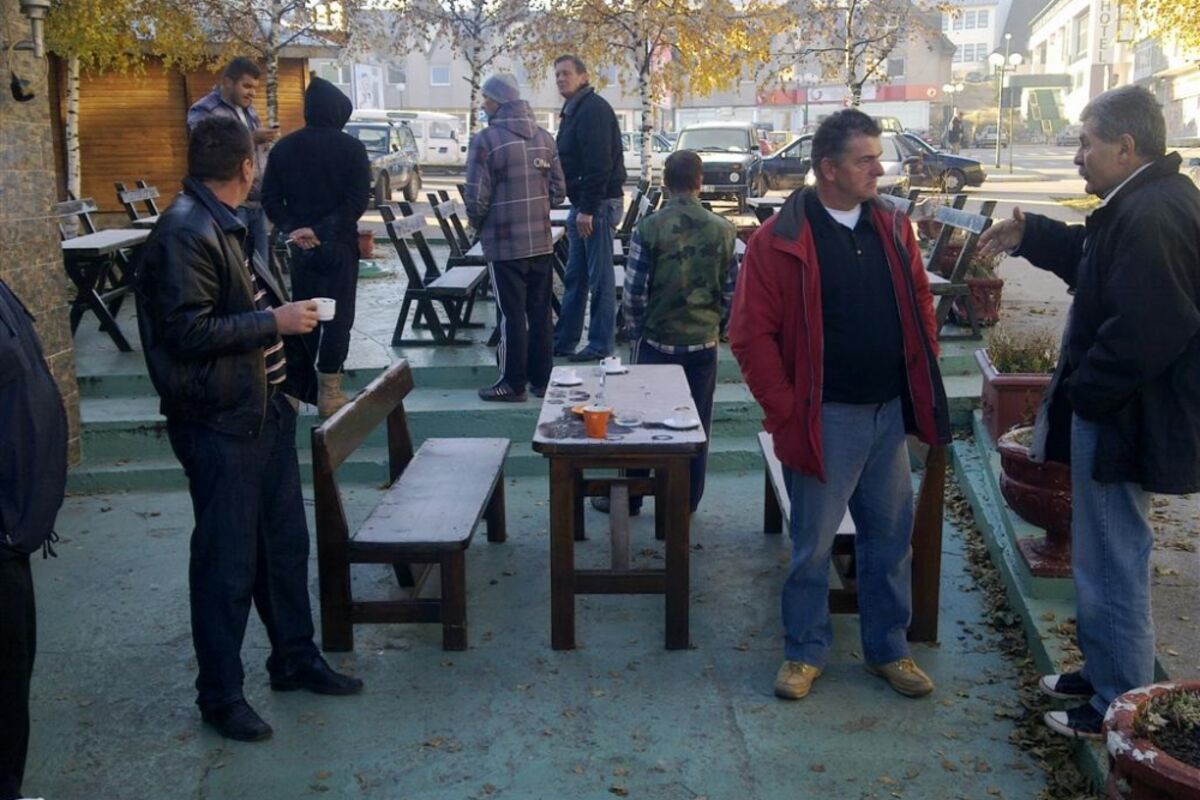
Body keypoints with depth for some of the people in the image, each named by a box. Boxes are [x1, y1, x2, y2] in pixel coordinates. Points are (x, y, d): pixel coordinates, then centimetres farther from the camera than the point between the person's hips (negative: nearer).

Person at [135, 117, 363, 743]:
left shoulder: (223, 225, 13)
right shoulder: (185, 234, -18)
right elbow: (187, 332, -24)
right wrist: (274, 322, -18)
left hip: (264, 409, 10)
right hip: (219, 424, -10)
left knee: (284, 543, 18)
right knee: (227, 561, 2)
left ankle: (294, 657, 34)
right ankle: (220, 694, 17)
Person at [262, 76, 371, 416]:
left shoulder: (284, 147, 5)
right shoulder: (350, 147, -7)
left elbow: (270, 199, 1)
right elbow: (358, 200, -15)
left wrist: (292, 229, -5)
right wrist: (322, 229, -16)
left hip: (299, 245, 4)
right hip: (337, 244, -4)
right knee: (337, 314, 3)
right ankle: (328, 389, 3)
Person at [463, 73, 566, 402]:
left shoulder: (486, 140, -13)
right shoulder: (544, 137, 5)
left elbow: (477, 198, -15)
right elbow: (558, 190, 6)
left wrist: (478, 224, 5)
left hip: (505, 244, -5)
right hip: (541, 241, 5)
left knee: (512, 316, 3)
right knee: (541, 313, 12)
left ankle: (513, 384, 11)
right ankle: (541, 379, 20)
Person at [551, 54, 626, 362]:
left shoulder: (594, 109, -14)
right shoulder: (573, 111, 18)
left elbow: (599, 163, -22)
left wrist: (588, 209, -24)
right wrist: (578, 208, 17)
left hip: (599, 204, -10)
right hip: (582, 205, 10)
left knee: (600, 278, -4)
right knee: (574, 277, 14)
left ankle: (601, 345, 3)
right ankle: (563, 341, 21)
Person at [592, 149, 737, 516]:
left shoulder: (648, 229, -12)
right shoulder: (722, 229, -5)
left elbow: (634, 292, -10)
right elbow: (731, 291, -1)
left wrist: (635, 332, 5)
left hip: (656, 341, -2)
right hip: (704, 341, 2)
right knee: (695, 424, 12)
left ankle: (629, 498, 21)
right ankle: (687, 502, 21)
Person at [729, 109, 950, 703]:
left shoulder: (892, 228, 6)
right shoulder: (781, 240, -11)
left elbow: (920, 306, 14)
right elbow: (750, 334, -11)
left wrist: (922, 385, 7)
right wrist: (786, 411, -13)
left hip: (890, 412, 5)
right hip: (827, 419, -5)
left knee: (890, 537, 14)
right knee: (813, 543, 7)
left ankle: (888, 650, 31)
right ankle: (805, 652, 26)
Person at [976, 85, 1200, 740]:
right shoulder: (1144, 204, 10)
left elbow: (1144, 331, -30)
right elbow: (1096, 263, 27)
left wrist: (1084, 390, -17)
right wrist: (1030, 235, 19)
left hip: (1121, 418, -11)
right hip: (1114, 409, 11)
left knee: (1113, 563, 1)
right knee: (1104, 556, 22)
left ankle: (1121, 705, 15)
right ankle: (1101, 671, 37)